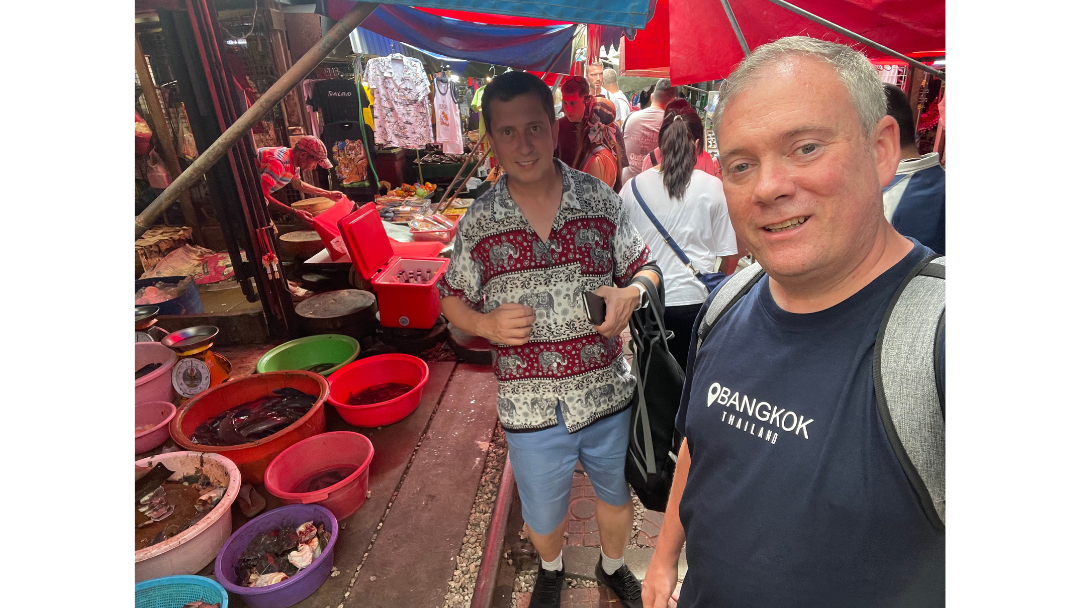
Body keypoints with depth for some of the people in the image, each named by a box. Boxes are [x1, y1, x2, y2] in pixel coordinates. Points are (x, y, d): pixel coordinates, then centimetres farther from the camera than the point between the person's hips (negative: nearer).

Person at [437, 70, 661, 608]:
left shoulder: (600, 199, -7)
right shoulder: (477, 222, -8)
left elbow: (646, 268, 3)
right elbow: (452, 299, 3)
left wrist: (630, 293, -20)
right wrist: (486, 324, -18)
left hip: (609, 395, 1)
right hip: (530, 408, 0)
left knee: (616, 495, 26)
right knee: (542, 516, 22)